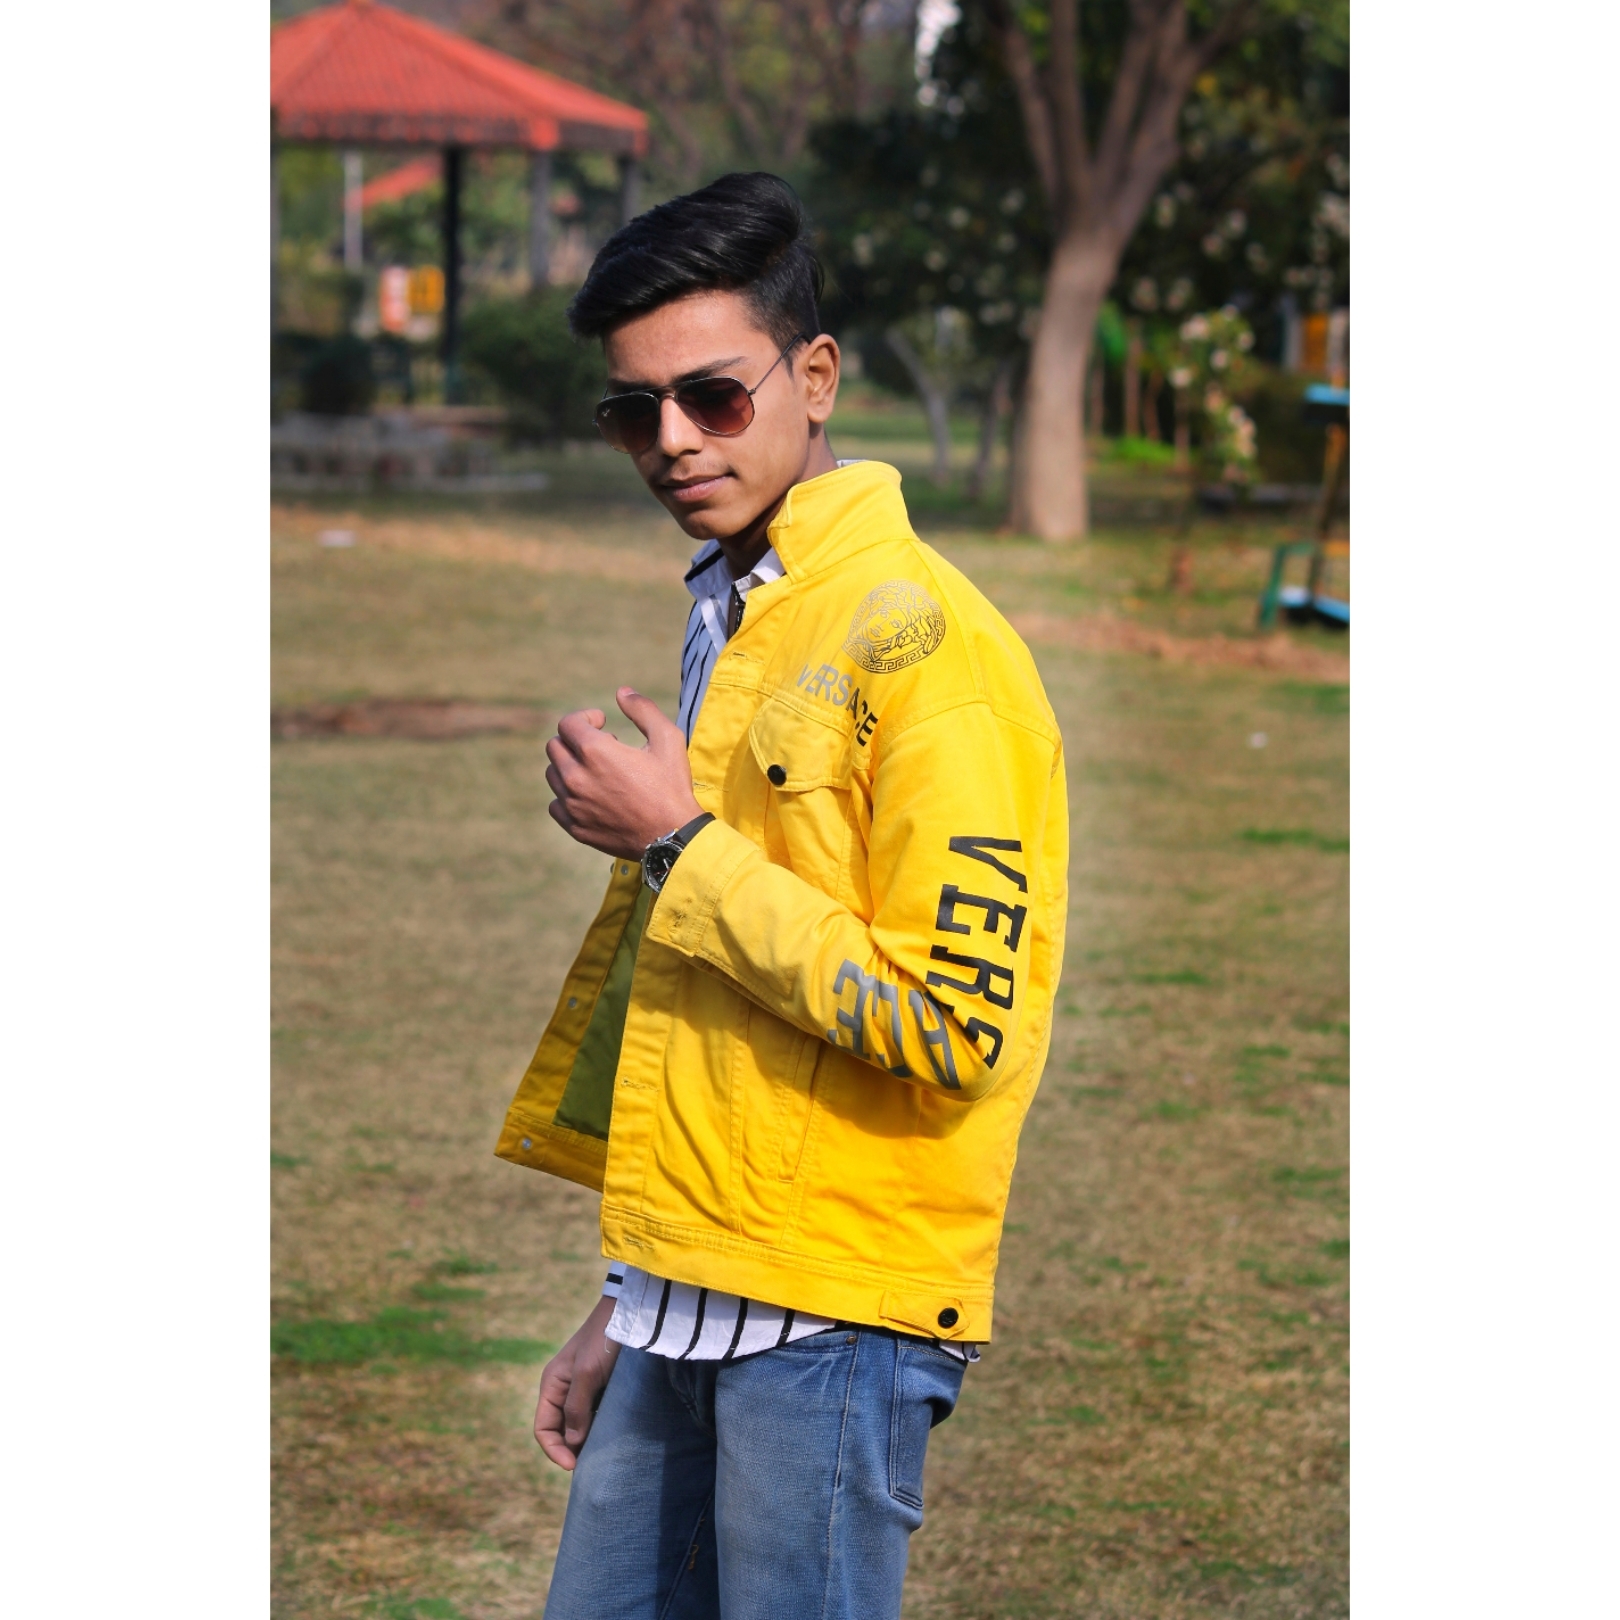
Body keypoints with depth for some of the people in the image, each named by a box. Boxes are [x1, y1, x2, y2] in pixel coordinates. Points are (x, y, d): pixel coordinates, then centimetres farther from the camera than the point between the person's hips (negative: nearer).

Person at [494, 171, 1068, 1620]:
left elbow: (953, 1026, -19)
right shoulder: (725, 635, 16)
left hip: (833, 1326, -8)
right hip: (686, 1317, 8)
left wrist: (679, 847, -14)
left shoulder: (926, 647, -12)